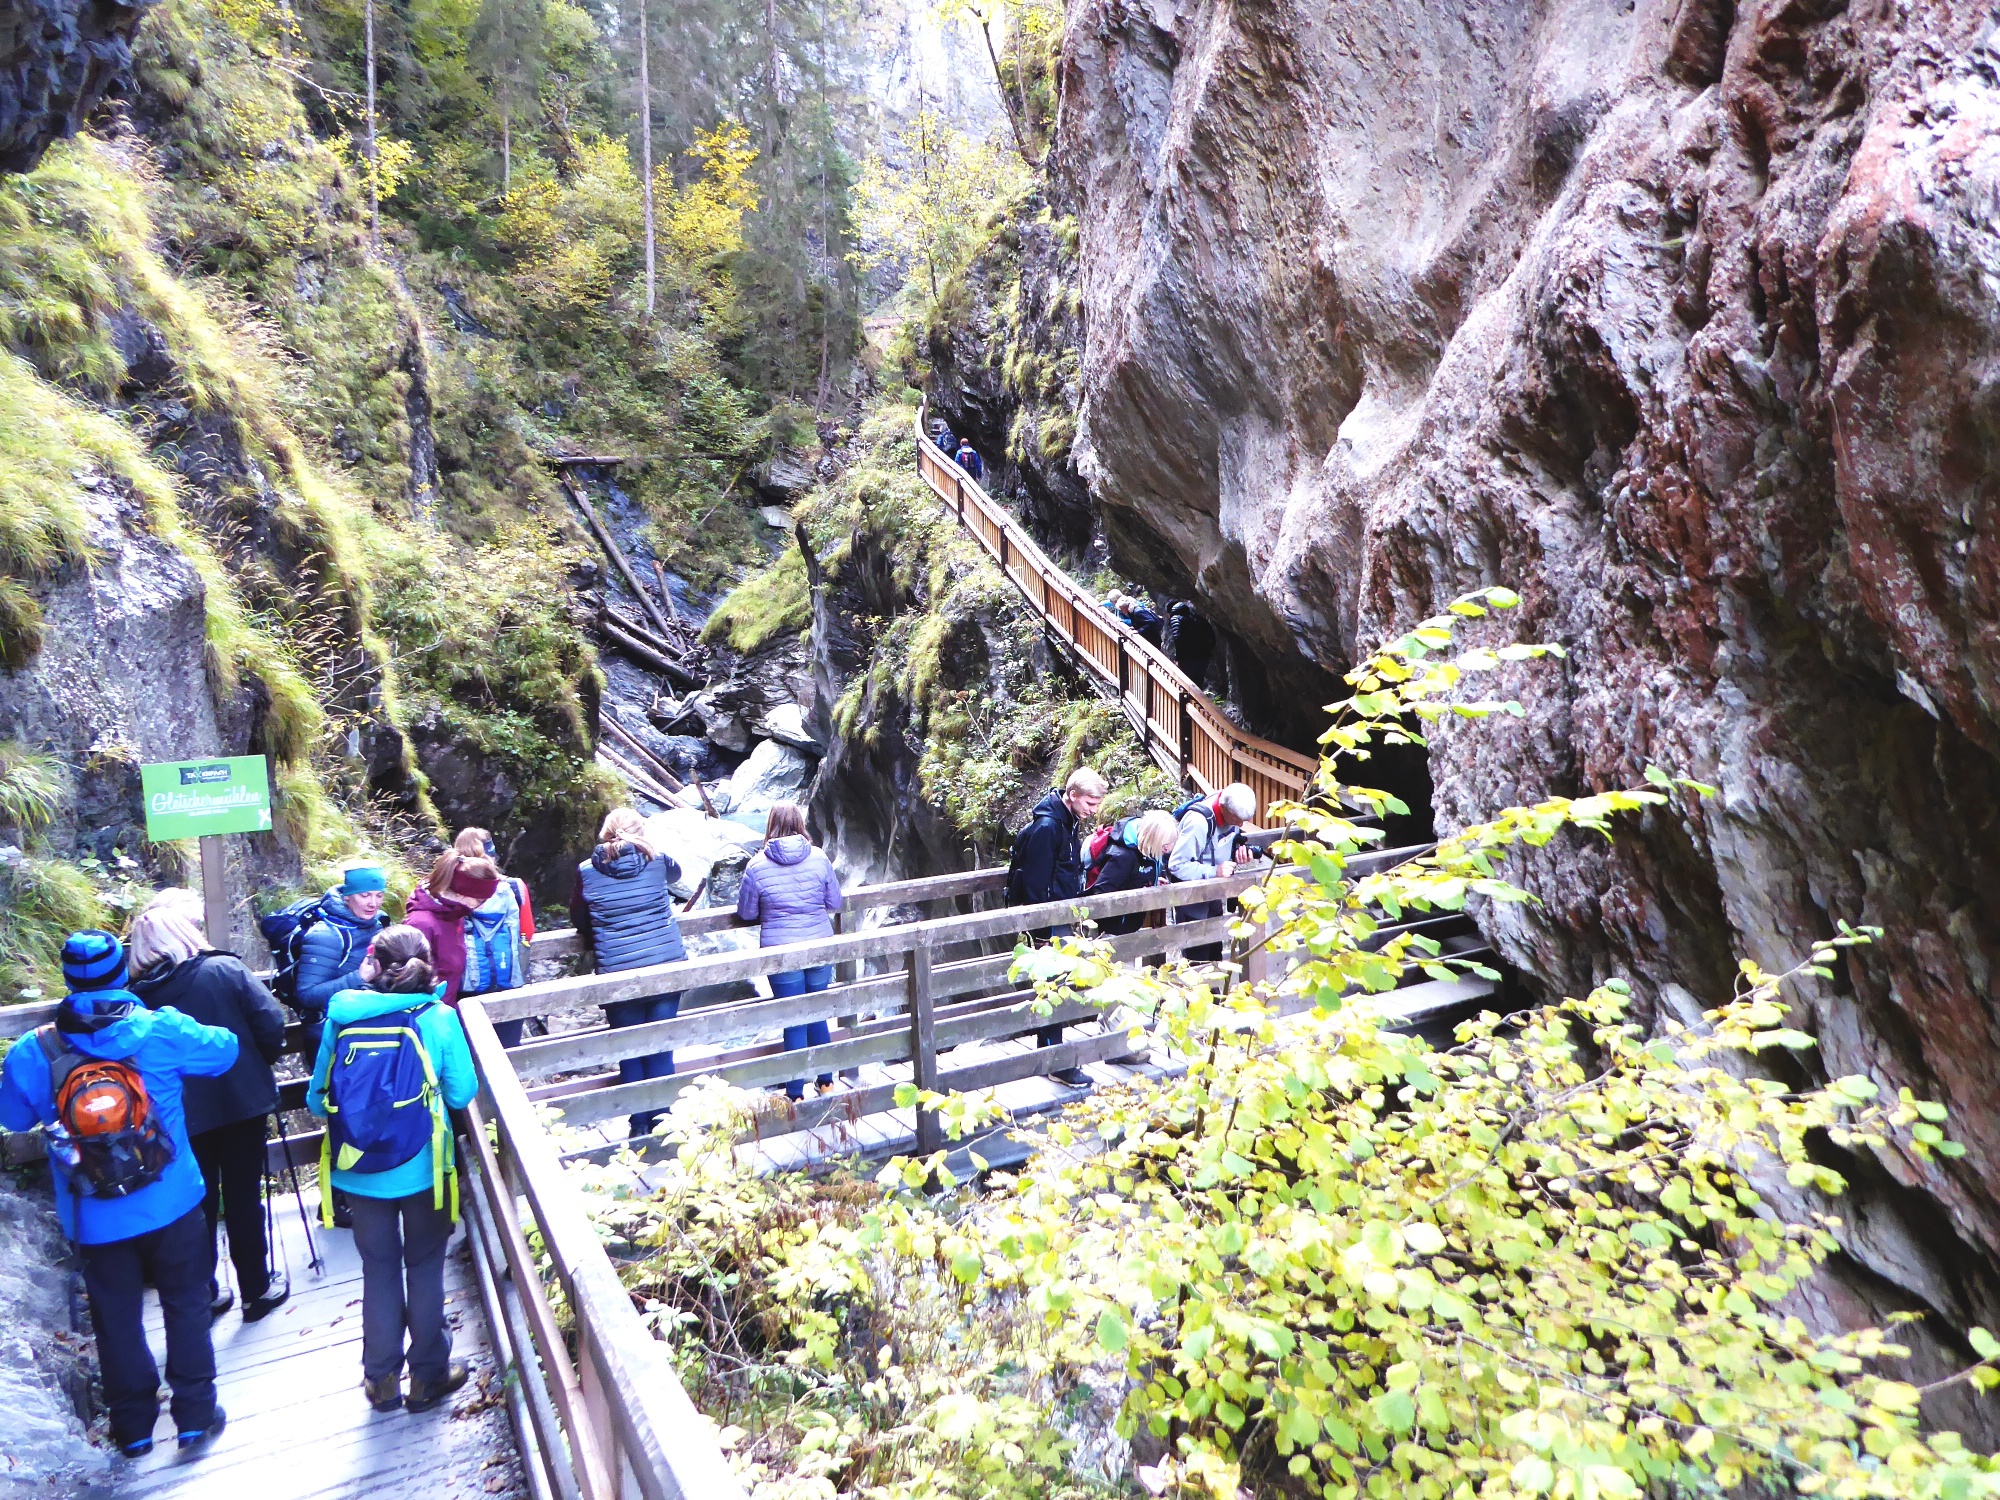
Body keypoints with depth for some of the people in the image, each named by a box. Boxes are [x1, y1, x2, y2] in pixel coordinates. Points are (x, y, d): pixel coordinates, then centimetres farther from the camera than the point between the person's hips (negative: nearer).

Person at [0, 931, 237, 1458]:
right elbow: (225, 1049, 5)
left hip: (95, 1218, 1)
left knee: (117, 1318, 17)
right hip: (171, 1204, -1)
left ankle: (134, 1424, 30)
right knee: (186, 1305, 15)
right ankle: (195, 1416, 23)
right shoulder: (163, 1031, -14)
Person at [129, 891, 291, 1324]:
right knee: (243, 1198, 9)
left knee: (199, 1204, 16)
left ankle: (203, 1296, 26)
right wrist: (260, 1063, 4)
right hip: (240, 1101, -2)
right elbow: (271, 1024, -14)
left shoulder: (139, 994, -3)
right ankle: (257, 1290, 19)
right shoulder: (225, 970, -12)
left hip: (181, 1112, 2)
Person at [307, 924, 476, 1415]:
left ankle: (382, 1379, 27)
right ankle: (427, 1375, 23)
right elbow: (462, 1093, -7)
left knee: (379, 1270, 16)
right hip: (422, 1169, -2)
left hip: (359, 1171, 2)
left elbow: (316, 1098, 0)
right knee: (425, 1268, 13)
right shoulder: (438, 1019, -12)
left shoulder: (342, 1017, -7)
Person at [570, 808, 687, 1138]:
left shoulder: (587, 871, -4)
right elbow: (675, 873, 22)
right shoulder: (656, 861, -2)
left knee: (630, 1053, 11)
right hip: (667, 968, 1)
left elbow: (578, 918, 9)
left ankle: (639, 1125, 18)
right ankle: (660, 1121, 15)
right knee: (661, 1050, 10)